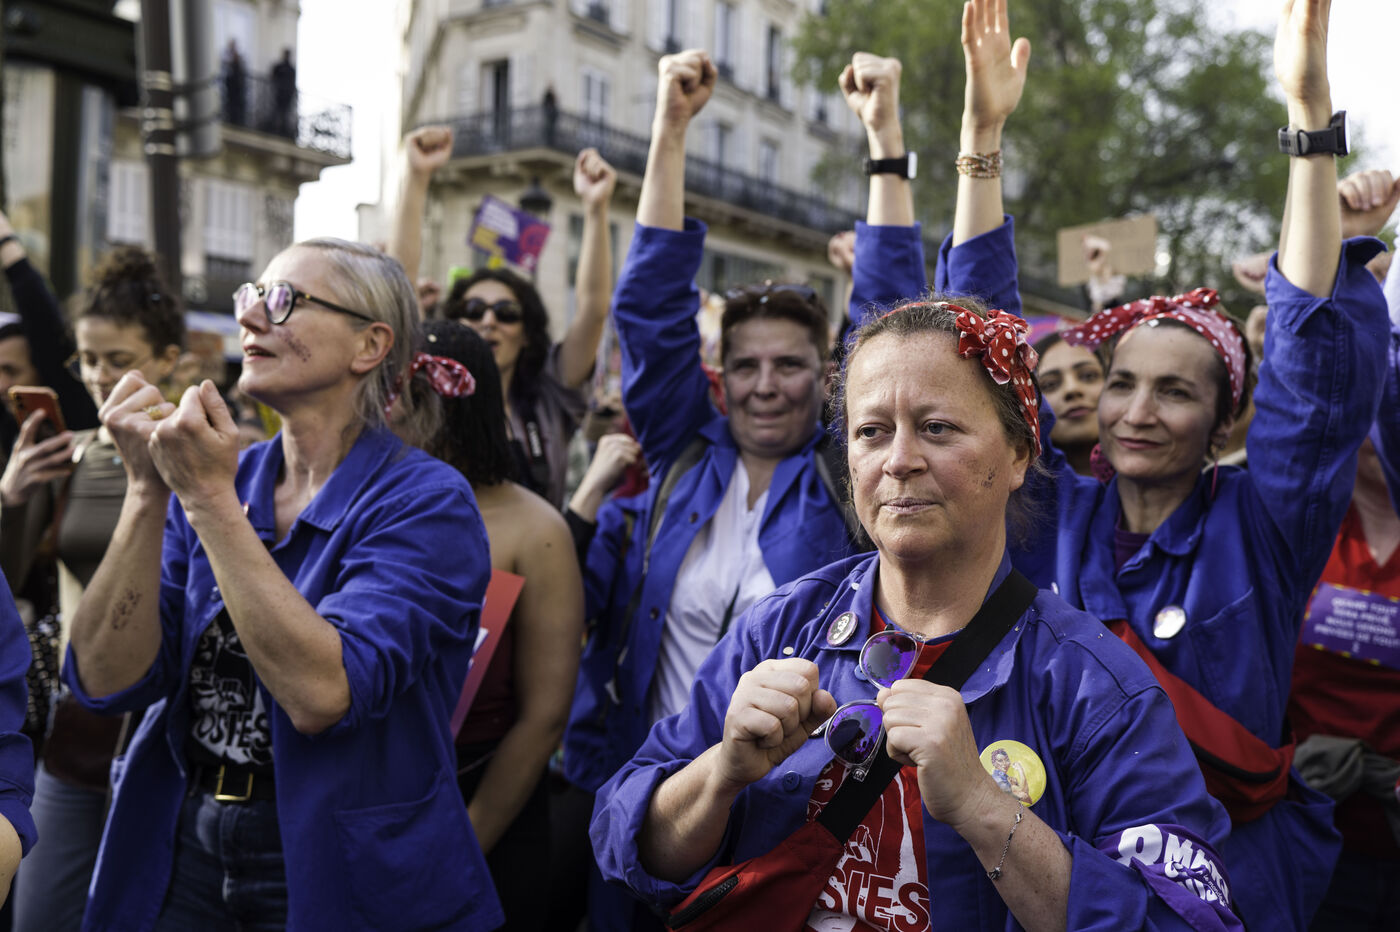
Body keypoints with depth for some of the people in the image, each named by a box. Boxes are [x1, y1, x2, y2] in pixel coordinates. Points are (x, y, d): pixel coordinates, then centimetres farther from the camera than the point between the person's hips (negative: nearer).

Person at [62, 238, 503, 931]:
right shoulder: (214, 478, 2)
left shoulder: (426, 501, -14)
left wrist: (210, 500, -24)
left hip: (334, 873, -4)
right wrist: (149, 491, -15)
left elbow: (322, 692, -27)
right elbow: (108, 682, -6)